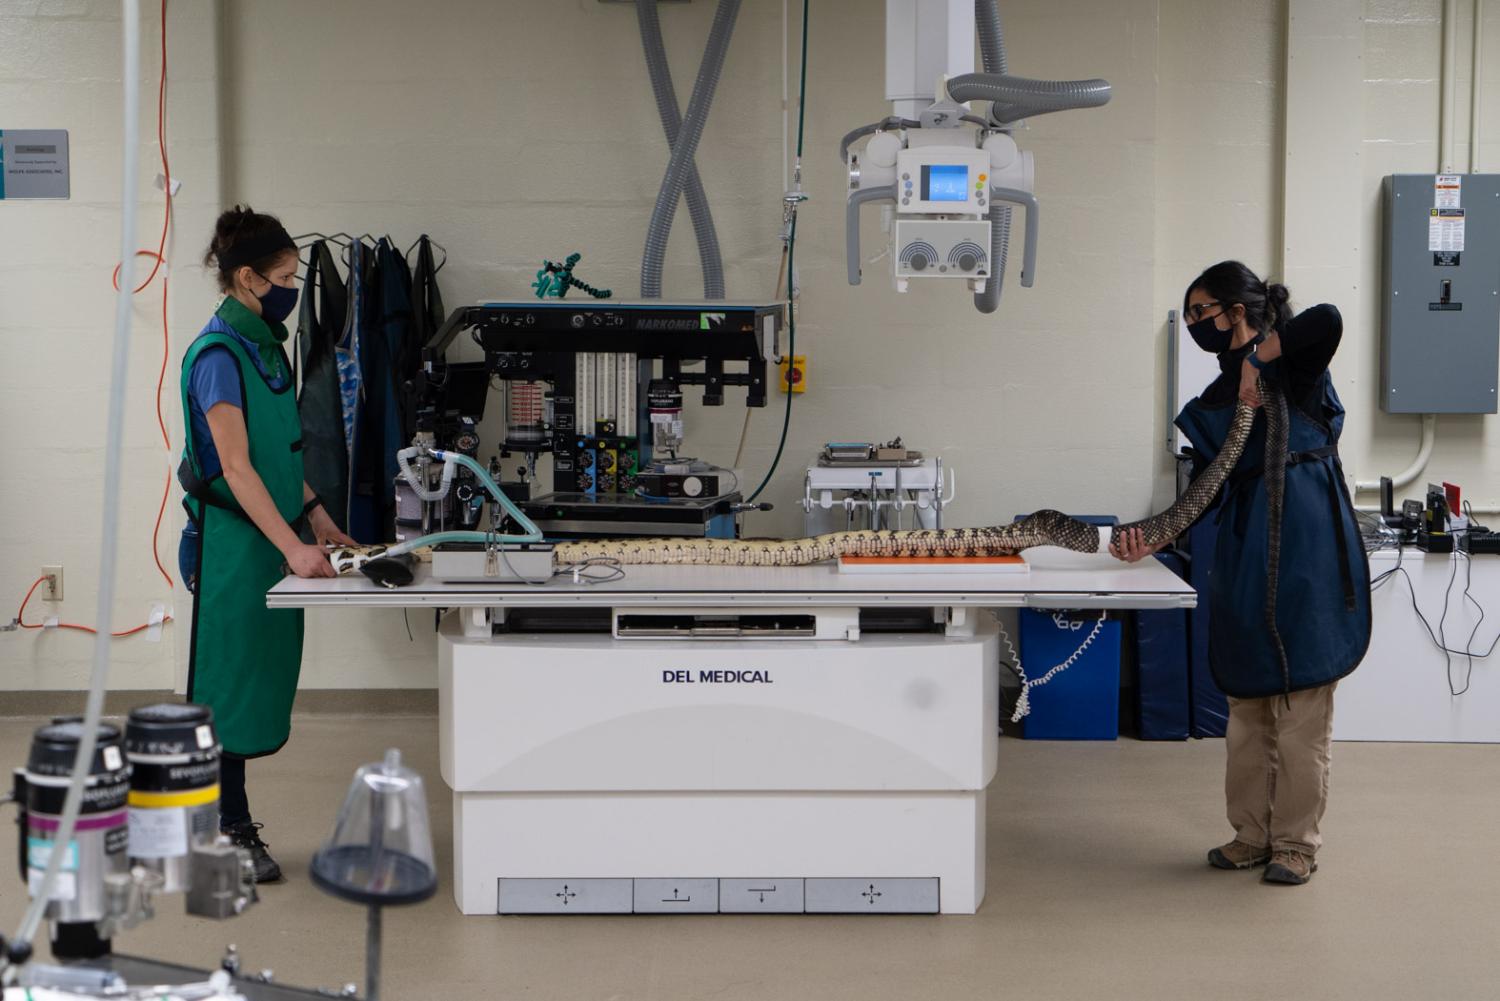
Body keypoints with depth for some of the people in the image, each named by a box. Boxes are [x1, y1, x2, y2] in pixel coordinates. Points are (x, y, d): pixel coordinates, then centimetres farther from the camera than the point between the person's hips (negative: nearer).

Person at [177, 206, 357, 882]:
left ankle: (230, 822, 21)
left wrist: (315, 516, 14)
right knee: (231, 679, -2)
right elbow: (236, 466, -21)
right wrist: (293, 546, -25)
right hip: (232, 539, -9)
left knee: (260, 676, 12)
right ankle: (226, 835, 7)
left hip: (272, 535, 9)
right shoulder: (219, 353, -16)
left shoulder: (264, 345, 12)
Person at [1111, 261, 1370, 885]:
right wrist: (1153, 540, 1)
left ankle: (1296, 843, 6)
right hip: (1243, 551, 8)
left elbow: (1328, 320, -27)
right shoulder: (1216, 398, 17)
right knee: (1246, 701, 11)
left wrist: (1257, 360, -17)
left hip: (1303, 543, -8)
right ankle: (1252, 834, 21)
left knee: (1301, 699, -2)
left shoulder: (1289, 362, -4)